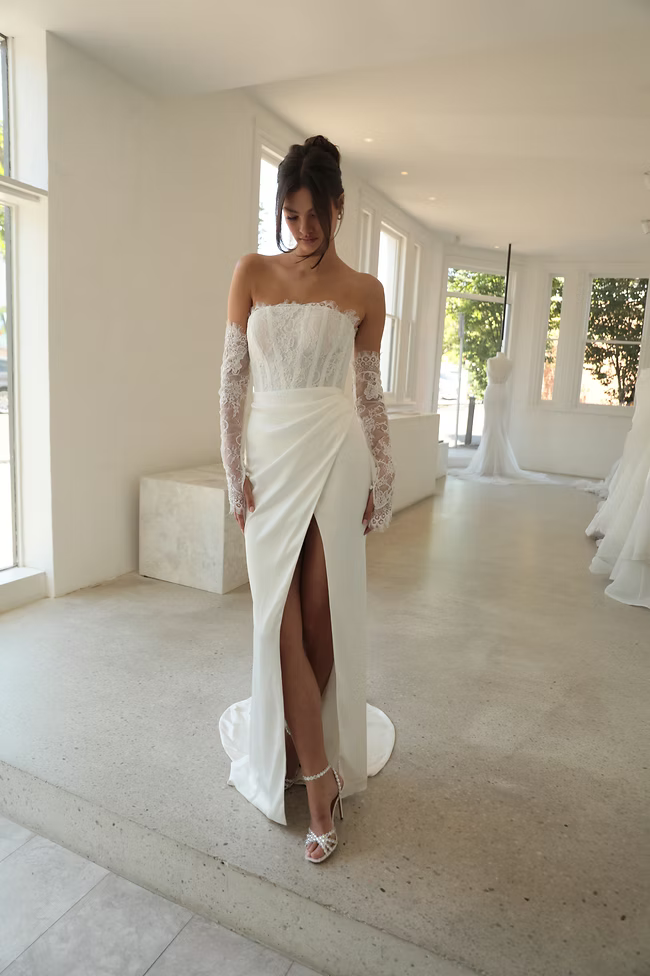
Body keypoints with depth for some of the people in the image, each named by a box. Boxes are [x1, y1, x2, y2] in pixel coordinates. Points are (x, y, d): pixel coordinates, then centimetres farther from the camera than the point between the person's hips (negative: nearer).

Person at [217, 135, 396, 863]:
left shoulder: (364, 292, 4)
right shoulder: (252, 273, 5)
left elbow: (370, 391, 9)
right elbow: (231, 379, 2)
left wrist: (382, 479, 7)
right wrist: (235, 472, -4)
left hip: (335, 455, 0)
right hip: (270, 455, 1)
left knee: (324, 617, 2)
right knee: (281, 620, -1)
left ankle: (295, 742, 28)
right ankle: (319, 777, 13)